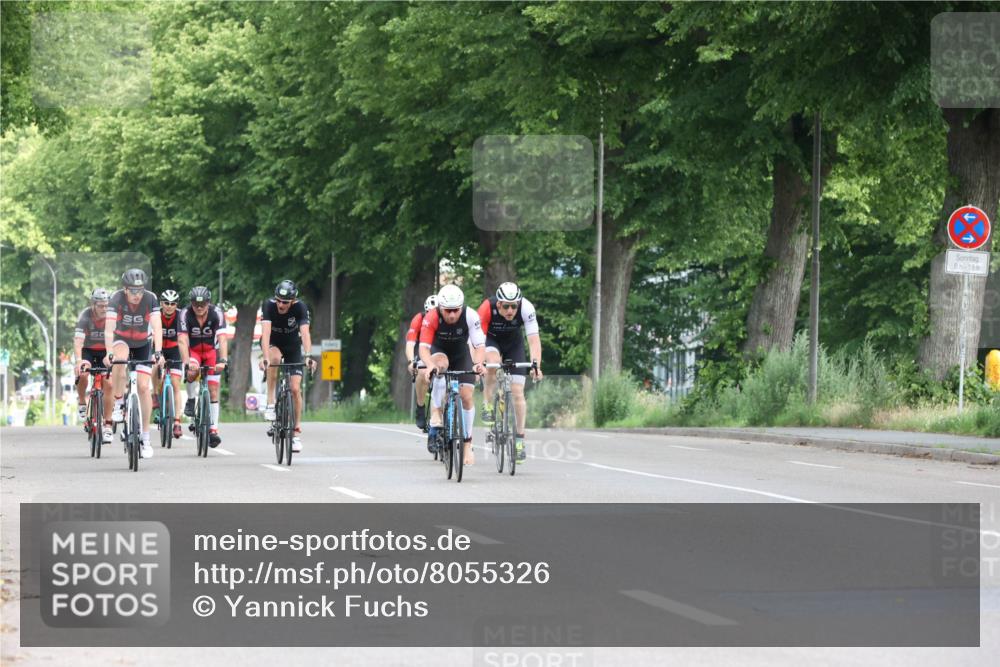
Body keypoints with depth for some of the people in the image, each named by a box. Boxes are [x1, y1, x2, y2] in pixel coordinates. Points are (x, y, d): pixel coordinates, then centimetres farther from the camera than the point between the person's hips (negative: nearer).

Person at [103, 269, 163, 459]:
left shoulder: (150, 299, -25)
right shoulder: (116, 299, -27)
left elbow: (157, 328, -32)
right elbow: (109, 328, -37)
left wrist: (158, 352, -47)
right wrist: (109, 353, -51)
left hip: (143, 344, 1)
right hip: (121, 340, -1)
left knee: (143, 387, -9)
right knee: (120, 358, -37)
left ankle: (145, 438, 0)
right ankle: (119, 404, -19)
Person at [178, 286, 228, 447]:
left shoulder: (216, 313, -24)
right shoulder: (185, 314, -24)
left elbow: (223, 339, -32)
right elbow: (182, 340, -32)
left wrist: (222, 360, -46)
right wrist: (186, 361, -47)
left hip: (210, 351, 1)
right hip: (192, 350, -1)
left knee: (213, 391, -6)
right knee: (192, 372, -34)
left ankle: (213, 429, -2)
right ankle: (191, 400, -8)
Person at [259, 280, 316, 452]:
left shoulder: (300, 307, -28)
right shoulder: (269, 305, -29)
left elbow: (305, 333, -39)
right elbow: (265, 332, -40)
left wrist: (308, 356, -54)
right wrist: (265, 358, -53)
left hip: (292, 345, 1)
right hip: (272, 343, -1)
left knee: (295, 388, -10)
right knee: (275, 358, -37)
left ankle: (297, 433, -1)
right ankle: (270, 404, -29)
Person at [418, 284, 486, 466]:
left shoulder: (470, 316, -30)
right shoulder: (431, 318, -32)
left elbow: (479, 344, -31)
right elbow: (424, 347, -37)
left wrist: (478, 363, -51)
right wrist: (429, 365, -57)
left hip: (461, 352, 1)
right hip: (439, 351, -1)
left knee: (467, 395, -10)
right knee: (441, 365, -37)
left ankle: (467, 444, 4)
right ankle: (435, 413, -27)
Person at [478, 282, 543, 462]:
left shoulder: (526, 308, -33)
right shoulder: (487, 308, -35)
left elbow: (534, 340, -35)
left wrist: (536, 365, -49)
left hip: (514, 343, 1)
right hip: (491, 339, -1)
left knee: (517, 392, -8)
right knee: (493, 363, -36)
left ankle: (519, 439, 2)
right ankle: (488, 406, -15)